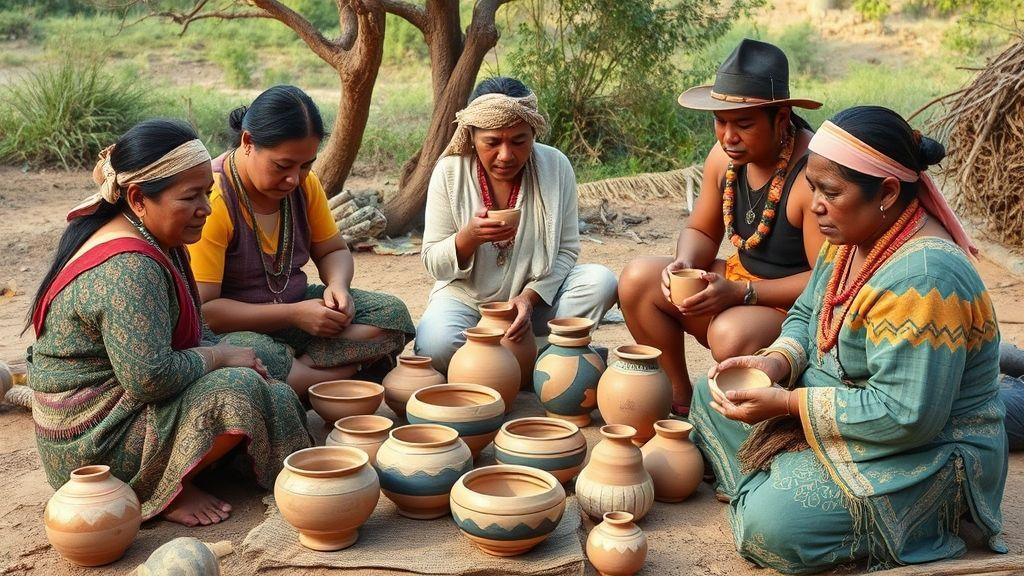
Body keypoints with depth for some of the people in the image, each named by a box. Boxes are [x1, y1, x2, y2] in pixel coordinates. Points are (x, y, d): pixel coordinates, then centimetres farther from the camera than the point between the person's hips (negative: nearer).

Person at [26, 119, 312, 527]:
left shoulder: (156, 242, 6)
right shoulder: (128, 268, -27)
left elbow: (187, 332, 16)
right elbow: (151, 376, -31)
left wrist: (226, 354, -2)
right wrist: (221, 357, -15)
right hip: (92, 446, -10)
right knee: (240, 393, -24)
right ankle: (166, 492, -8)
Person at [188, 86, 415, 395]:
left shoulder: (304, 182, 0)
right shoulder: (213, 198, -22)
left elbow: (334, 251, 15)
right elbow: (202, 308, -24)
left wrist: (338, 285, -10)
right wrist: (293, 315, -24)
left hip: (295, 309, 7)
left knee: (392, 314, -11)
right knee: (256, 355, -41)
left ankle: (297, 371, -20)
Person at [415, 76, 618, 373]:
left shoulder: (556, 167, -9)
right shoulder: (450, 171, -10)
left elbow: (566, 251, -5)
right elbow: (434, 264, -6)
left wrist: (529, 297, -22)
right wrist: (468, 237, -28)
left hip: (537, 296, 1)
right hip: (467, 297, -1)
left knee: (601, 281, -24)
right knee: (436, 345, -33)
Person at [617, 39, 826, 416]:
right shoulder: (724, 156, -3)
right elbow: (701, 231, 12)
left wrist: (741, 292, -27)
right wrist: (685, 264, -12)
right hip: (739, 282, 8)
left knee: (732, 333, -36)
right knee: (638, 279, -6)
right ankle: (680, 397, 6)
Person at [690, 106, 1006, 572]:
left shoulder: (922, 279, -31)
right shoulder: (850, 238, -2)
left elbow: (906, 415, -33)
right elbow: (806, 314, 12)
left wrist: (786, 403, -28)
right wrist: (776, 362, -10)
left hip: (925, 455, -10)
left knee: (772, 528, -28)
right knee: (712, 397, 11)